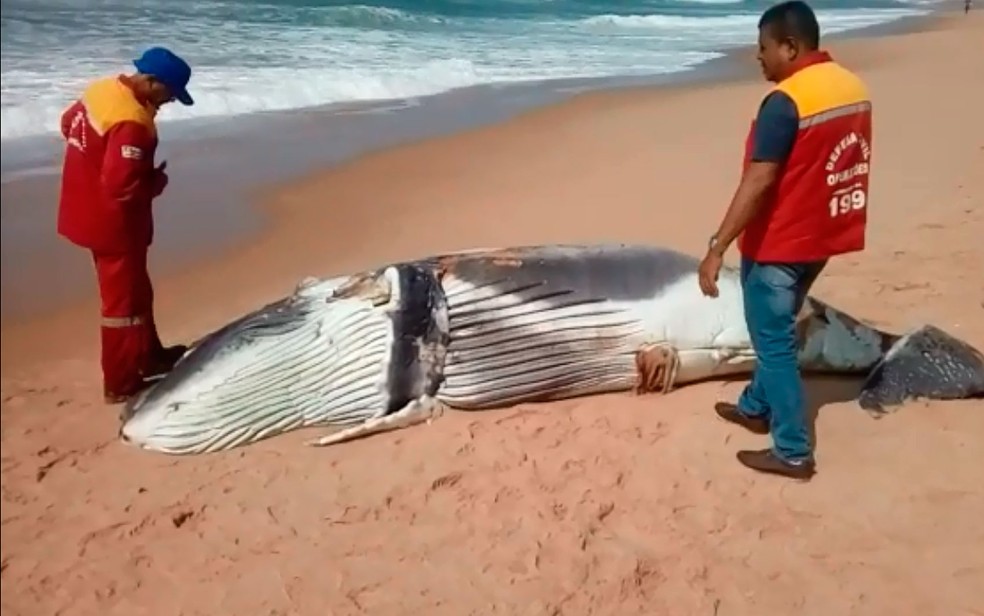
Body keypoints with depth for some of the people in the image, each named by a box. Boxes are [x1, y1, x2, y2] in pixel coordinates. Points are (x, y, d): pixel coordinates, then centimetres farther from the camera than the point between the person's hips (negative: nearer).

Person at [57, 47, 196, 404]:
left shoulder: (102, 90, 2)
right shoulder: (131, 122, -29)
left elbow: (68, 124, 19)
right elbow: (122, 187, -31)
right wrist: (157, 181, -13)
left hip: (88, 212, 10)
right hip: (113, 222, -10)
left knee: (136, 290, 23)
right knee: (124, 300, 5)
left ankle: (150, 356, 38)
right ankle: (121, 383, 17)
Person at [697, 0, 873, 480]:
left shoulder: (785, 102, -22)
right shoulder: (853, 88, 6)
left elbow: (757, 183, -27)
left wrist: (717, 247, -26)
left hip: (779, 243, -9)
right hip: (820, 236, 9)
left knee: (773, 342, 3)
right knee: (774, 332, 24)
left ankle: (793, 453, 11)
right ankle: (757, 407, 41)